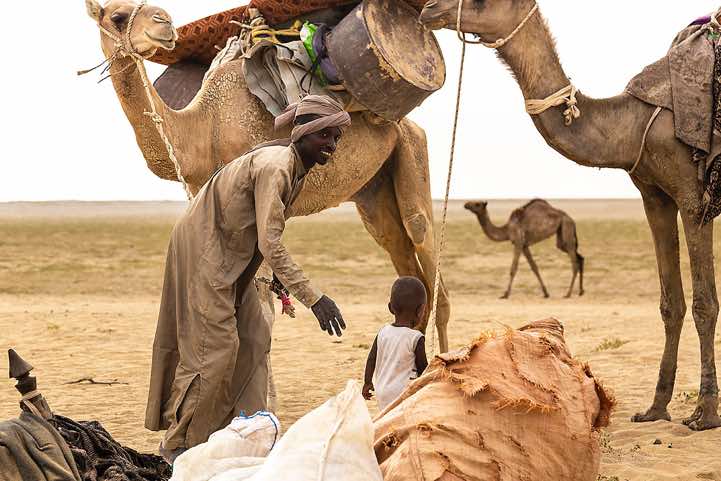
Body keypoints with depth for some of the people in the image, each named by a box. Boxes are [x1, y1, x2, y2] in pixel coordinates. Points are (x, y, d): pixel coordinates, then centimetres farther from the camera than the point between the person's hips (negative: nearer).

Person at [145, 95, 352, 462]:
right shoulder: (274, 166, -26)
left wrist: (278, 278, 17)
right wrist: (312, 298, -34)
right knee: (213, 346, -10)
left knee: (252, 339, 9)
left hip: (229, 257, 10)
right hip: (203, 249, -10)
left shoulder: (298, 170, 5)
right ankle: (178, 443, -1)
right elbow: (269, 243, -32)